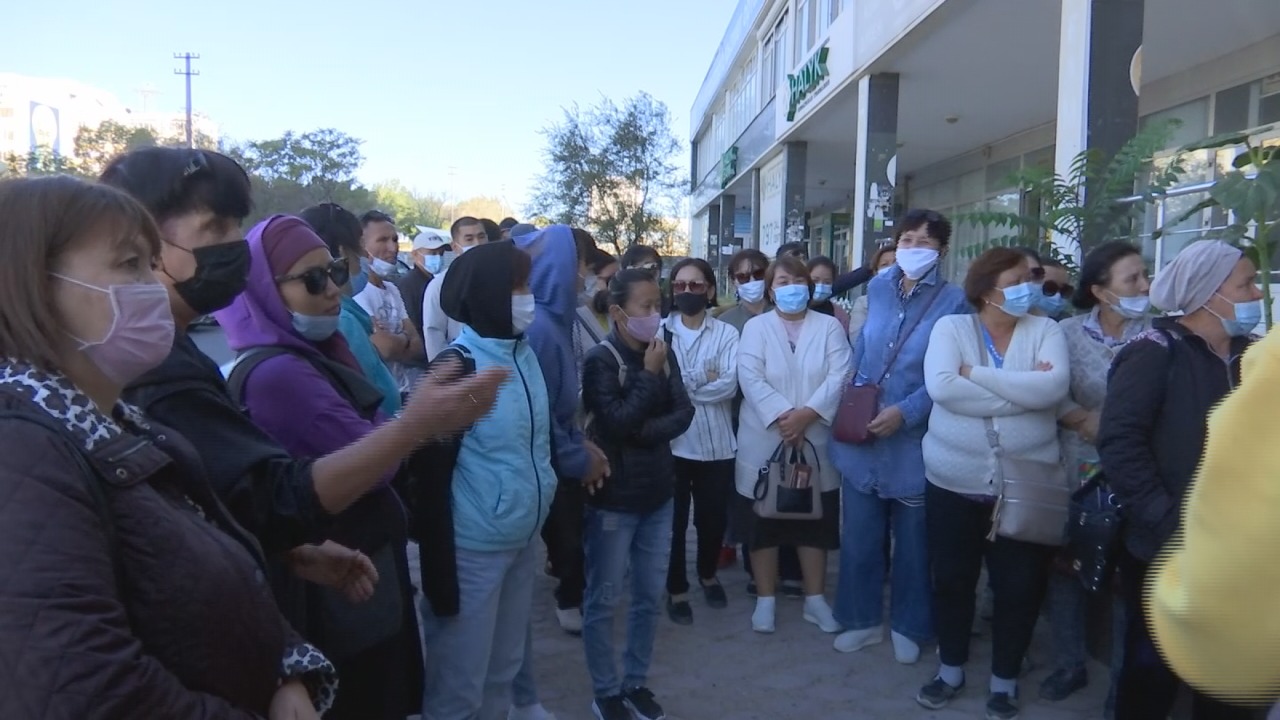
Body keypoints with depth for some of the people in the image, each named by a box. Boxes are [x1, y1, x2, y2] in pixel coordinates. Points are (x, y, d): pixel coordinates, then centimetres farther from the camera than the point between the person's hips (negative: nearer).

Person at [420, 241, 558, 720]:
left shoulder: (525, 354, 5)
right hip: (474, 547, -7)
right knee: (460, 679, 8)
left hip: (522, 538, 7)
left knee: (504, 666, 22)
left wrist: (544, 496, 15)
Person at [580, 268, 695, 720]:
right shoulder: (601, 360, -12)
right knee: (604, 599, 6)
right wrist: (650, 373, -15)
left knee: (649, 596, 13)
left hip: (657, 493, 5)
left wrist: (645, 432, -16)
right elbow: (618, 421, -20)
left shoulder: (664, 356, 3)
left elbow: (683, 413, -2)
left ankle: (636, 683, 29)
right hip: (614, 497, -5)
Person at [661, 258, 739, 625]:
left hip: (716, 443, 1)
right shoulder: (660, 331, 3)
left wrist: (679, 385, -13)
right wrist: (701, 381, -11)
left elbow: (729, 385, -13)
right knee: (673, 520, 6)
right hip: (672, 441, -1)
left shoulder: (727, 333, 1)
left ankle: (708, 575, 41)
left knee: (714, 518, 14)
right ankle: (676, 589, 26)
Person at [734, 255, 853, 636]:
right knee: (764, 522, 6)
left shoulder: (829, 327, 5)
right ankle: (765, 600, 20)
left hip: (816, 442, 1)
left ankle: (815, 599, 24)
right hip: (765, 442, -1)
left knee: (815, 522, 9)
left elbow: (839, 376, -8)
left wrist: (807, 414, -20)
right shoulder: (756, 327, 3)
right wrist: (783, 416, -21)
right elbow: (750, 378, -10)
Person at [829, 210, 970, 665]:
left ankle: (909, 626, 29)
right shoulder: (878, 288, 7)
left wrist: (905, 412, -20)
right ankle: (864, 618, 29)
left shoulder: (954, 302, -8)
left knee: (913, 541, 11)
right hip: (861, 435, 4)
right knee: (859, 535, 12)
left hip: (915, 440, -4)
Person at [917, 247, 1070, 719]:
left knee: (1019, 586, 11)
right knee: (952, 580, 13)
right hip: (954, 481, 0)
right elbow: (941, 387, -21)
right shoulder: (951, 327, -4)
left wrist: (976, 374, -18)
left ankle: (1005, 679, 32)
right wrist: (1022, 391, -17)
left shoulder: (1045, 330, -2)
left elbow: (1054, 386, -20)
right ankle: (951, 668, 34)